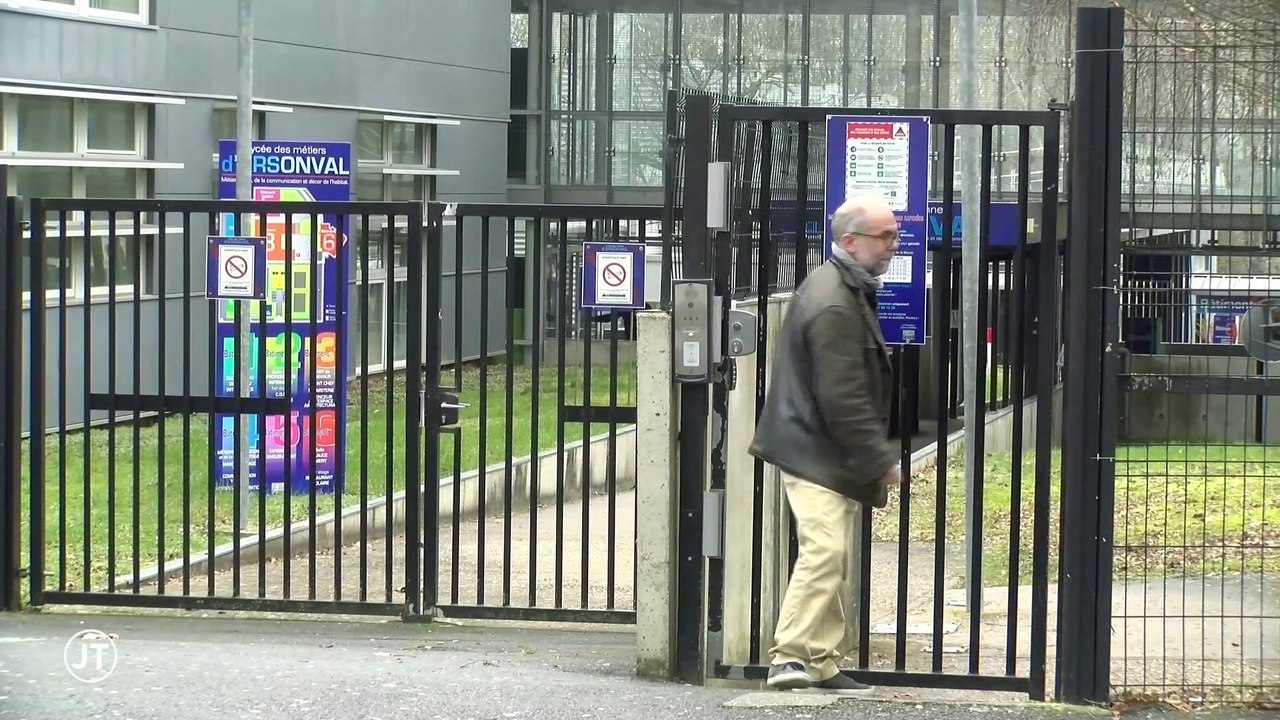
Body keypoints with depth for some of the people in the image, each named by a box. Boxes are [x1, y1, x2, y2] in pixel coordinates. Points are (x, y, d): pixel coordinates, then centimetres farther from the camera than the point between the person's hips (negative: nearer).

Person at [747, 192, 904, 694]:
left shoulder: (849, 291, 16)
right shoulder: (834, 305, -20)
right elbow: (843, 399, -23)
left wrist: (874, 460, 24)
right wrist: (880, 461, -17)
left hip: (829, 456, 11)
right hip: (817, 455, -11)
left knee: (834, 558, 13)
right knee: (825, 550, -19)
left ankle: (820, 663, 19)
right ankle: (793, 655, -21)